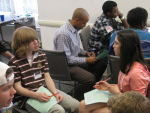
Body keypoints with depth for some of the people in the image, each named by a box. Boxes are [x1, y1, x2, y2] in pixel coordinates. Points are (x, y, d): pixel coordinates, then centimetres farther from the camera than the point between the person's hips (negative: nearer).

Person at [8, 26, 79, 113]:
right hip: (27, 97, -6)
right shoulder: (14, 63, -9)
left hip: (44, 90, 6)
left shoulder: (42, 56, 9)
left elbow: (47, 77, 6)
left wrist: (55, 93, -11)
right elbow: (18, 87, -10)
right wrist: (36, 95, -24)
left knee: (76, 105, -8)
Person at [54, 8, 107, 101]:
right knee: (90, 78, -27)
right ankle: (77, 100, -3)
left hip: (76, 59, 10)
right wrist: (86, 60, -20)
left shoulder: (75, 29, 6)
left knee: (101, 64, 3)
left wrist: (86, 52, 3)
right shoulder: (63, 34, -25)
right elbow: (66, 58, -25)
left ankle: (91, 88, 19)